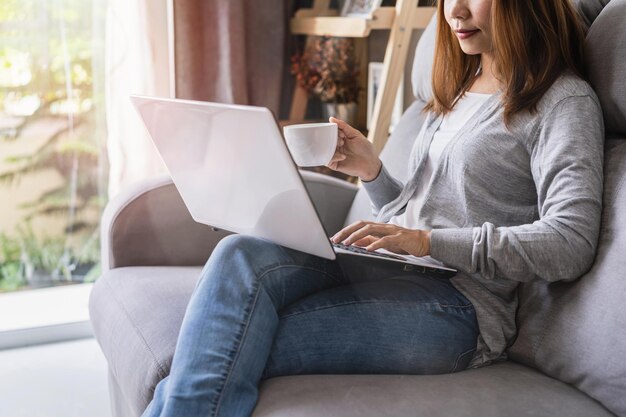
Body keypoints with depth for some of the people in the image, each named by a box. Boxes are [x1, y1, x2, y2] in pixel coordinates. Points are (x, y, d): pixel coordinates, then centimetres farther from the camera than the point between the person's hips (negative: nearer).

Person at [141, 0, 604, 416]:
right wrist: (371, 171, 6)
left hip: (457, 302, -7)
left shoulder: (565, 101, -1)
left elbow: (571, 246, -15)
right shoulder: (457, 90, 23)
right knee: (242, 256, -24)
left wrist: (430, 240, -19)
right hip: (377, 271, 7)